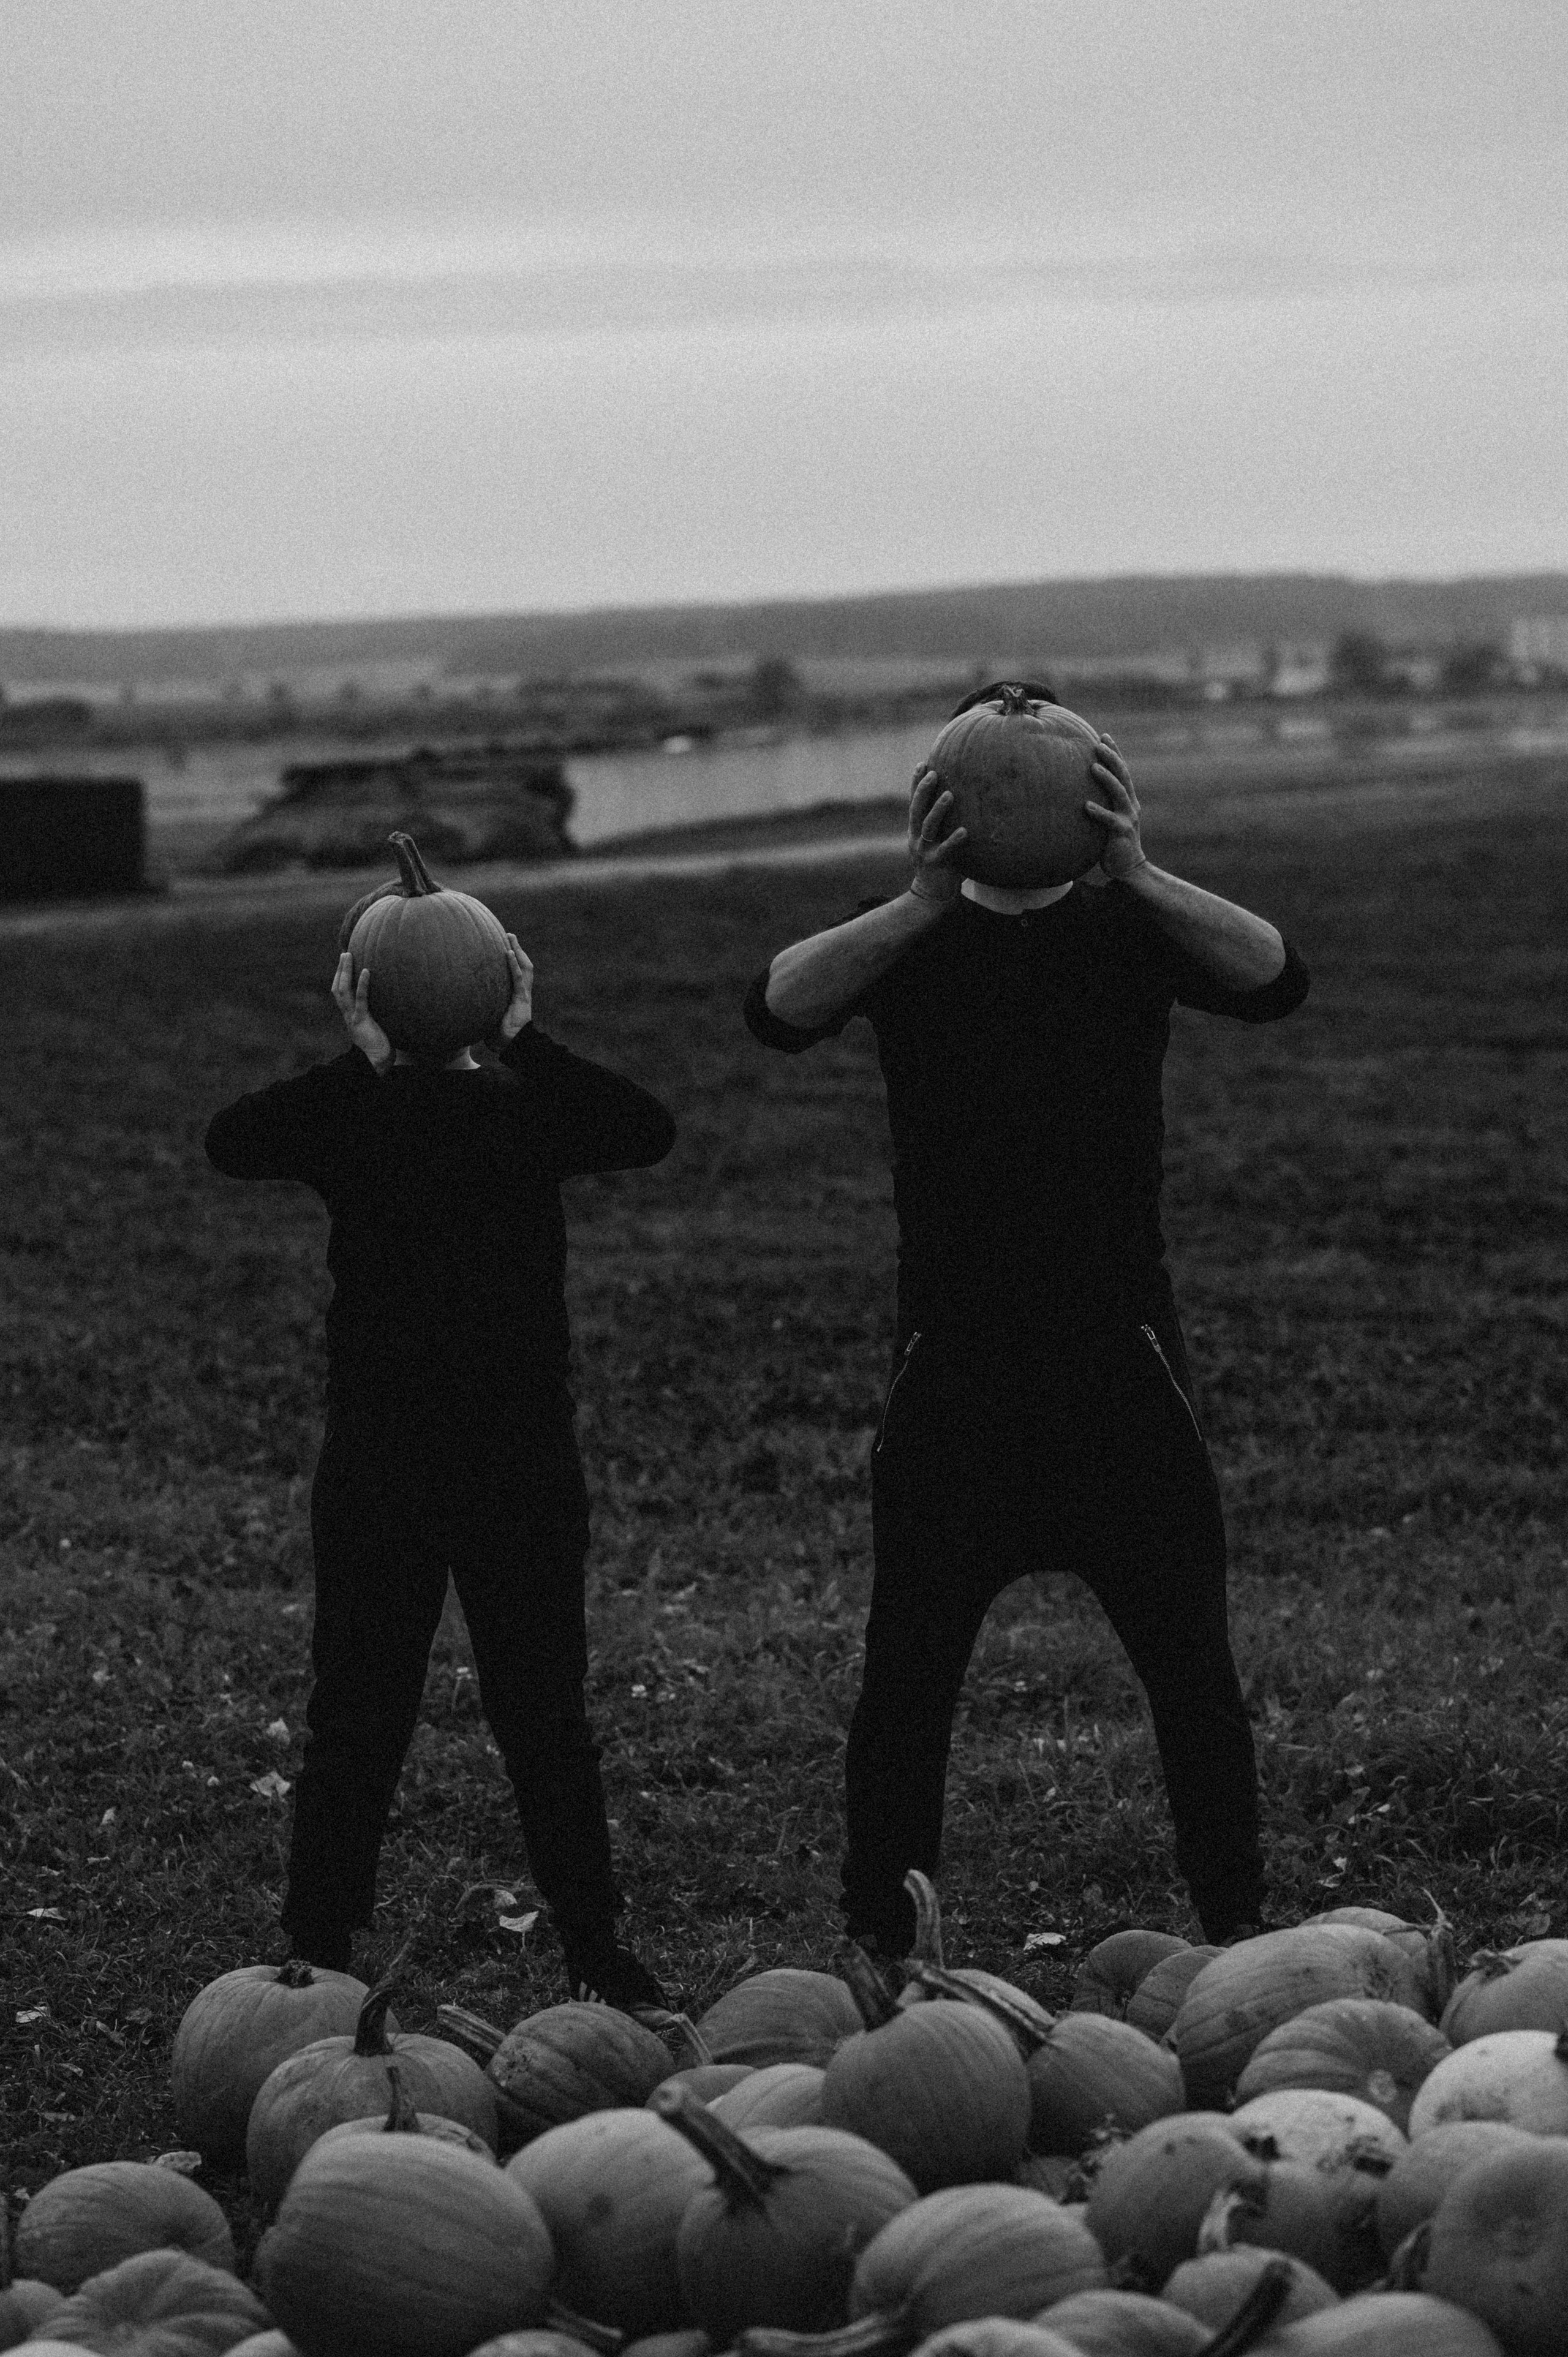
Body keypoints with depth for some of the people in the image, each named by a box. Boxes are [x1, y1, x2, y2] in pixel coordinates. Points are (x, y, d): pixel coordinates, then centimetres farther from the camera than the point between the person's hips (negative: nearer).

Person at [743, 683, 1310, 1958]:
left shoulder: (1131, 927, 4)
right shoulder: (908, 939, 3)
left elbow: (1274, 981, -15)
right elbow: (780, 1011, -17)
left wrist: (1139, 872, -31)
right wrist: (924, 901, -32)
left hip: (1122, 1355, 0)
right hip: (953, 1362, 0)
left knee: (1191, 1661, 2)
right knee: (909, 1670, 1)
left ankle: (1239, 1926, 14)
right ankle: (878, 1943, 11)